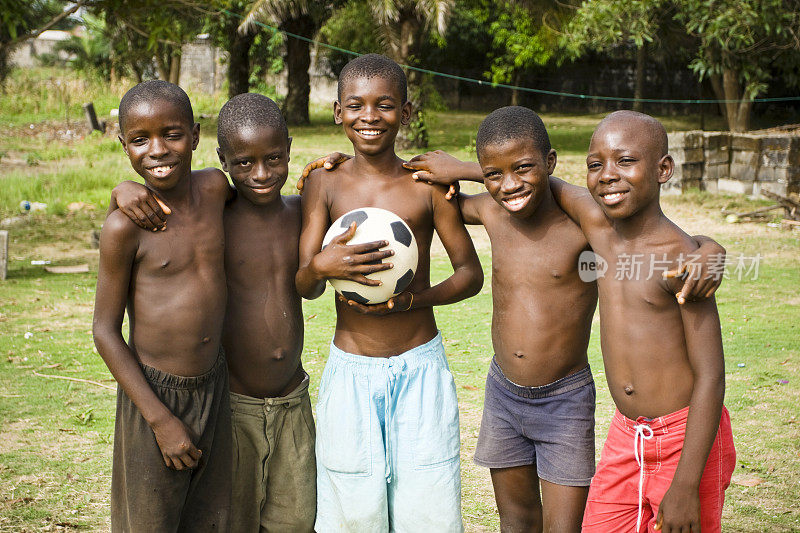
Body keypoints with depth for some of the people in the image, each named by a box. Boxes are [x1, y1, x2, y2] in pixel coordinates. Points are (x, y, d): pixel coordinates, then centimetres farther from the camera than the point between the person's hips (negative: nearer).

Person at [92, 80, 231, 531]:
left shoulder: (215, 187, -3)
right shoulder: (125, 226, -15)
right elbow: (105, 331, -11)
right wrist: (161, 420, -14)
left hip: (215, 387, 5)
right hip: (153, 394, -4)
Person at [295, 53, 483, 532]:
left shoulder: (428, 185, -3)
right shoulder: (325, 184, 1)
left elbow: (471, 272, 2)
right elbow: (304, 287, -2)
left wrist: (418, 297, -17)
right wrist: (321, 266, -26)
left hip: (421, 367, -1)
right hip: (351, 370, 1)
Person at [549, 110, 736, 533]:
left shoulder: (681, 258, -17)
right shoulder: (598, 227, -2)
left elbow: (709, 377, -17)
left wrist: (685, 487, -19)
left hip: (686, 438, -5)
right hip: (625, 437, 6)